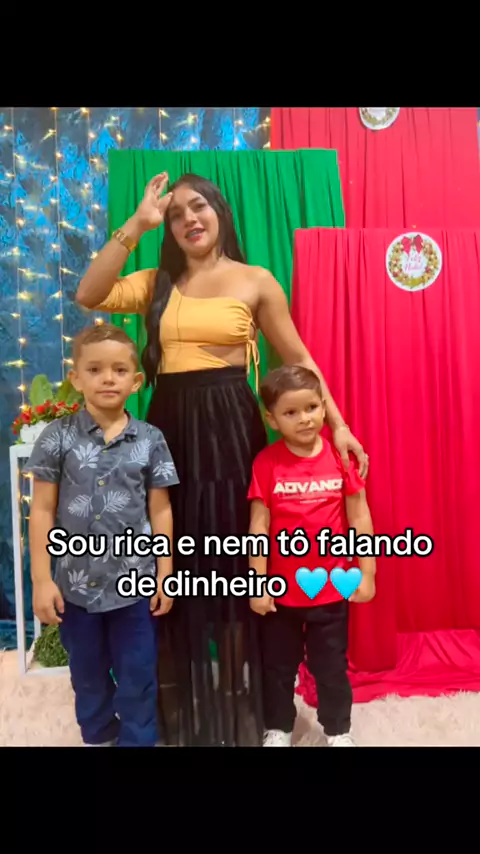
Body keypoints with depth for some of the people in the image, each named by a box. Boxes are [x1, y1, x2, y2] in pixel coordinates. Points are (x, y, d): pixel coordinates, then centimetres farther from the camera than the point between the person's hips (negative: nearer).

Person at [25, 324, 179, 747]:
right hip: (75, 581, 1)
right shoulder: (57, 437, -6)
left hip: (135, 581, 0)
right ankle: (97, 737, 44)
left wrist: (165, 573, 0)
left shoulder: (151, 440, -5)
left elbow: (160, 510, 0)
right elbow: (42, 511, -4)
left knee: (138, 677, 13)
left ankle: (138, 740, 35)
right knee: (87, 675, 21)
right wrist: (42, 580, -5)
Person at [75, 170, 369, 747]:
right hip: (169, 425, 3)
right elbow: (88, 296, -5)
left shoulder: (255, 281, 3)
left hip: (228, 425, -3)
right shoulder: (158, 282, 11)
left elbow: (298, 360, 4)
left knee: (231, 558, 7)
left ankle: (237, 699, 30)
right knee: (174, 563, 10)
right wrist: (136, 225, -6)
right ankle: (180, 700, 33)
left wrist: (337, 424, -3)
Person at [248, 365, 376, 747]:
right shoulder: (267, 463, -12)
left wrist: (367, 574, 1)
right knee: (278, 666, 19)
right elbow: (259, 526, -8)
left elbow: (359, 519, -1)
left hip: (331, 587, 1)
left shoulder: (341, 457, -8)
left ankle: (339, 731, 41)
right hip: (282, 588, 0)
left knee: (331, 666, 19)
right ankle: (278, 730, 41)